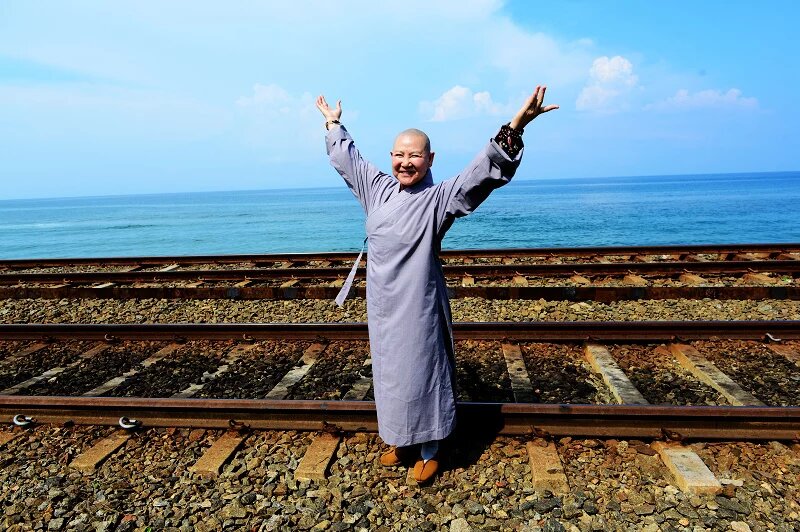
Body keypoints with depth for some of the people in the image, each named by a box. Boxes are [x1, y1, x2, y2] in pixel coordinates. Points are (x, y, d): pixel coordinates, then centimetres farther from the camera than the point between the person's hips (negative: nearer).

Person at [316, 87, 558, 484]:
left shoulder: (440, 197, -11)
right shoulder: (377, 188, 6)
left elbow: (483, 171, -24)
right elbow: (347, 159, 22)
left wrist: (514, 127, -37)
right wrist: (333, 124, 33)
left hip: (418, 308, -6)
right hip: (382, 305, 6)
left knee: (422, 374, 6)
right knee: (390, 373, 17)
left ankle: (429, 451, 26)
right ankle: (402, 443, 37)